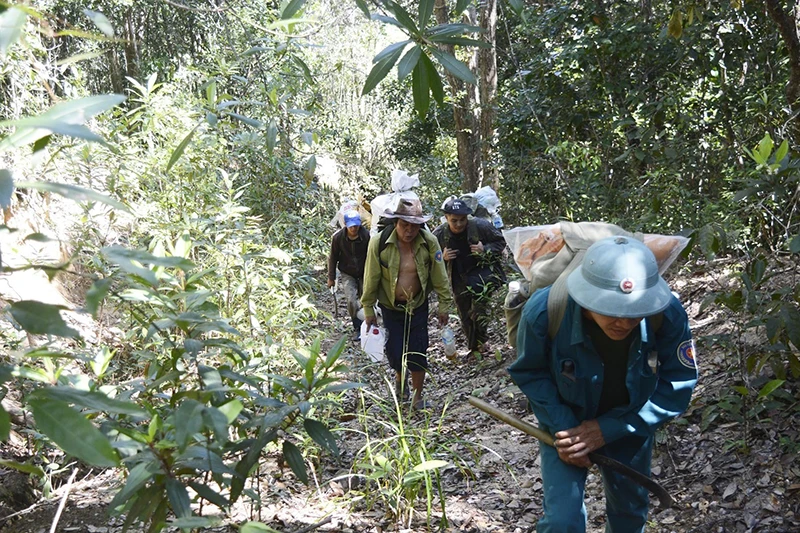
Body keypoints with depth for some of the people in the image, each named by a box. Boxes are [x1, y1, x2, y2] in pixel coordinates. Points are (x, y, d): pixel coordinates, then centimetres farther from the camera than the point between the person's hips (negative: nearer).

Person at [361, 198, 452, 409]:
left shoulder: (429, 242, -15)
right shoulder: (379, 243, -19)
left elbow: (439, 276, -5)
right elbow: (371, 278, -9)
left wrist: (444, 305, -1)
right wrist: (368, 308, -2)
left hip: (418, 305, 1)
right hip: (390, 306, -1)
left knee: (418, 352, 2)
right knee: (395, 350, 2)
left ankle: (418, 397, 20)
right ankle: (400, 376, 38)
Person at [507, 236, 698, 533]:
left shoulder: (668, 316, -34)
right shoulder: (544, 311, -36)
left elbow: (678, 384, -21)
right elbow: (529, 373, -16)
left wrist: (608, 429, -25)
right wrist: (562, 427, -26)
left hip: (630, 423, 2)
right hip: (565, 421, -2)